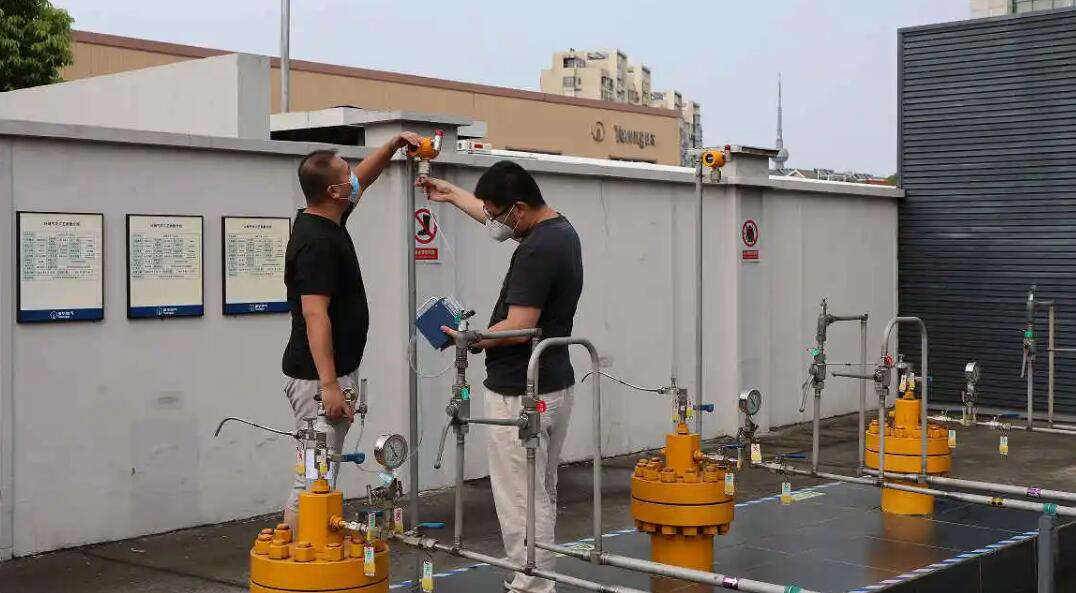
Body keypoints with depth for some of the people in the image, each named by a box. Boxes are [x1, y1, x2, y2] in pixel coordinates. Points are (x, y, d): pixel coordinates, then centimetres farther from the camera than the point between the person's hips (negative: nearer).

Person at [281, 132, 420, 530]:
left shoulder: (328, 221, 9)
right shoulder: (317, 241, -20)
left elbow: (363, 181, 27)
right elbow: (314, 315, -25)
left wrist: (394, 145, 15)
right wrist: (328, 384, -28)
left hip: (334, 373, 10)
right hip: (318, 377, -10)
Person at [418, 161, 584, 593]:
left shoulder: (538, 249, -23)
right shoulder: (558, 228, 8)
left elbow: (518, 327, -26)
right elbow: (499, 220, 28)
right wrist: (453, 195, 34)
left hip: (520, 395, -11)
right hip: (551, 386, 11)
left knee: (520, 501, -2)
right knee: (541, 496, 18)